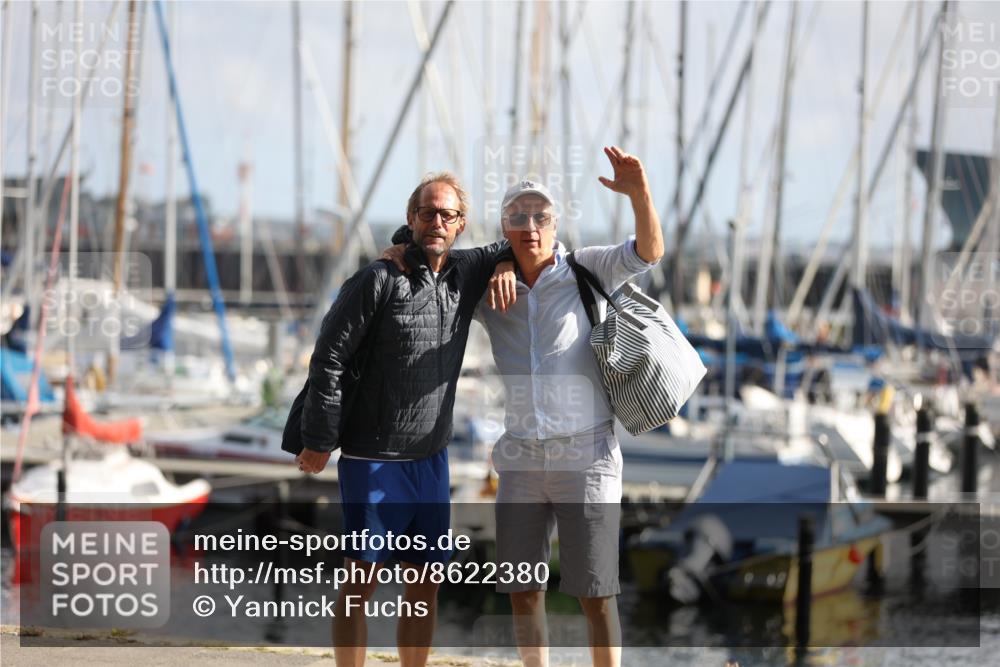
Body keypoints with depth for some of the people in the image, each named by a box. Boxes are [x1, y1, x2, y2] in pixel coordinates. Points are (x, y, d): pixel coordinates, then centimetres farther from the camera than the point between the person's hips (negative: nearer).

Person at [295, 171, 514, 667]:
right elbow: (329, 358, -11)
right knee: (361, 579, -6)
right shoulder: (379, 281, -11)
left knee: (424, 585, 10)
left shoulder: (468, 273, 6)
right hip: (372, 458, -6)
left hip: (431, 458, 6)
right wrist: (319, 441, -12)